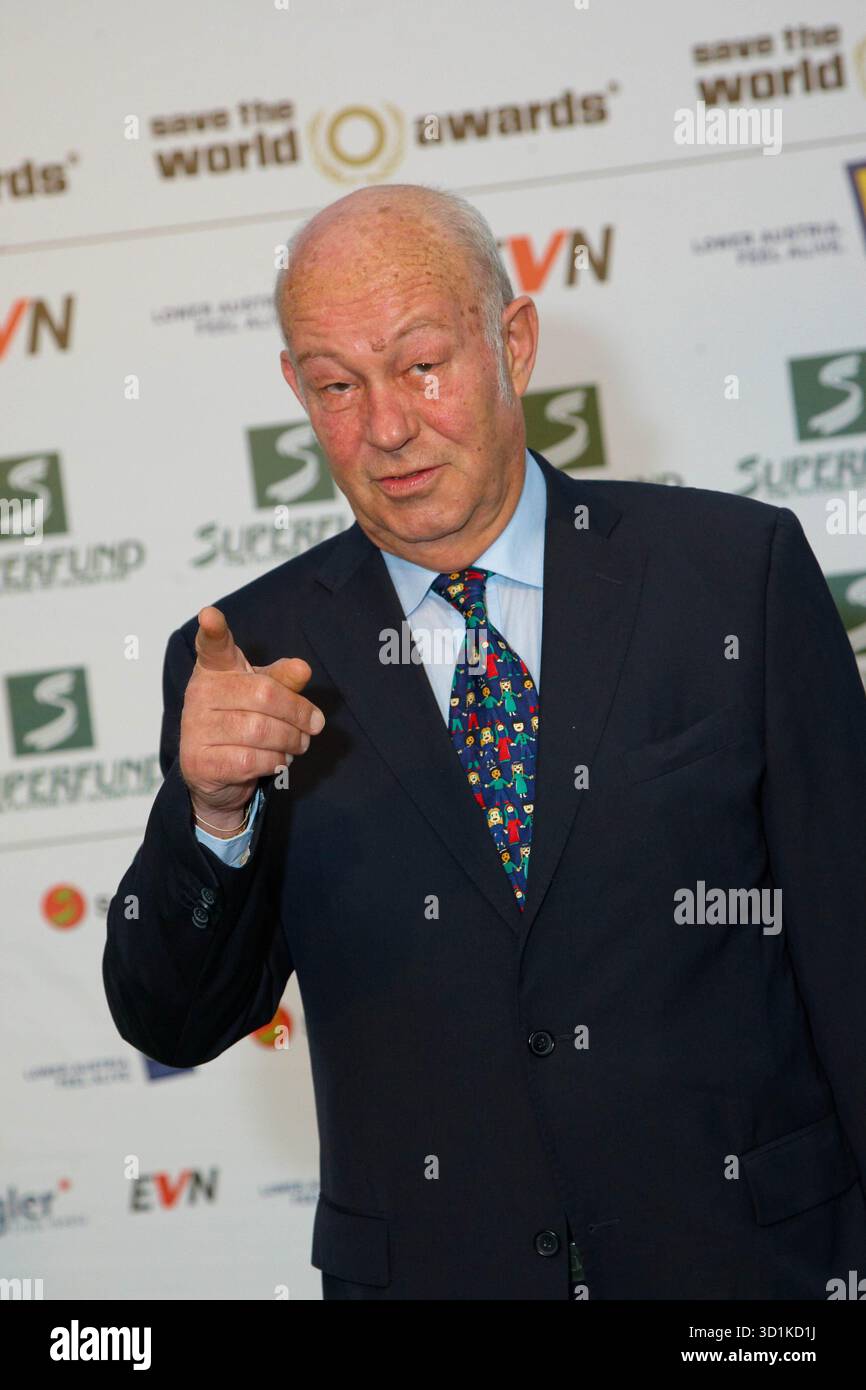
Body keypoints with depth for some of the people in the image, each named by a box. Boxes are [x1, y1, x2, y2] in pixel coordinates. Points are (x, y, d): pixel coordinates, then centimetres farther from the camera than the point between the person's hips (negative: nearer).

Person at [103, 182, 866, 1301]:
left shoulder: (739, 569, -5)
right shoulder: (249, 657, -1)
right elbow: (174, 1026, -3)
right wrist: (214, 810, -20)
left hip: (746, 1253, -1)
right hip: (428, 1266, 1)